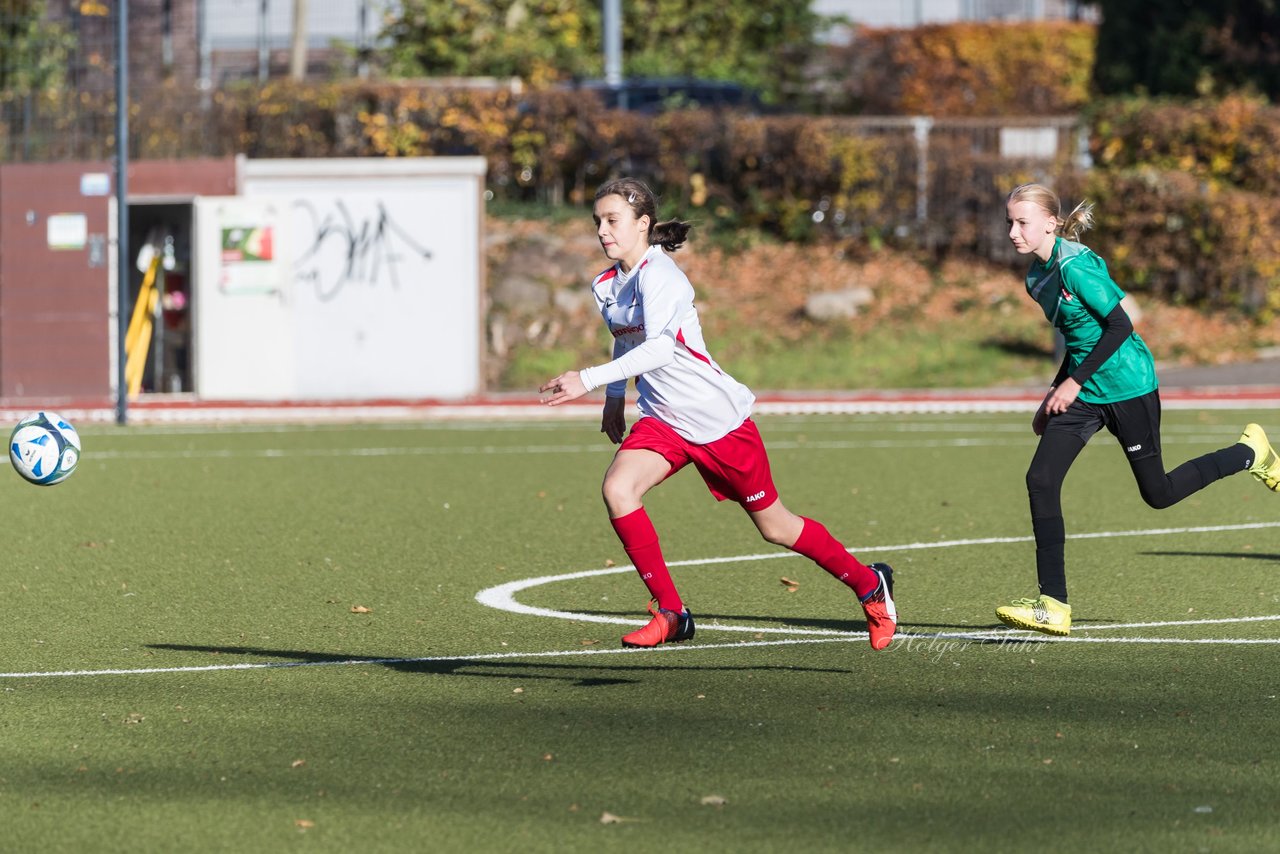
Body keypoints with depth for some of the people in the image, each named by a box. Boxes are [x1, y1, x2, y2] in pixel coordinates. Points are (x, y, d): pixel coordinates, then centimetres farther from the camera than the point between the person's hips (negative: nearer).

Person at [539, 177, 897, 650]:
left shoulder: (658, 275, -22)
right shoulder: (606, 286, 3)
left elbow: (658, 347, -37)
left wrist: (588, 380, -43)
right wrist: (614, 397, 21)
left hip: (718, 417, -7)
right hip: (662, 419, 7)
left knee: (774, 526, 6)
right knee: (617, 489, -21)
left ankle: (870, 585, 30)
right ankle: (670, 613, -11)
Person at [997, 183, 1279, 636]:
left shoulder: (1075, 267, -21)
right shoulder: (1037, 276, 6)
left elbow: (1119, 326, -20)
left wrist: (1073, 383, -20)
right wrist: (1055, 391, 14)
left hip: (1127, 386, -8)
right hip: (1082, 391, 8)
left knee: (1158, 494, 6)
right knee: (1041, 481, -8)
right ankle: (1054, 606, -6)